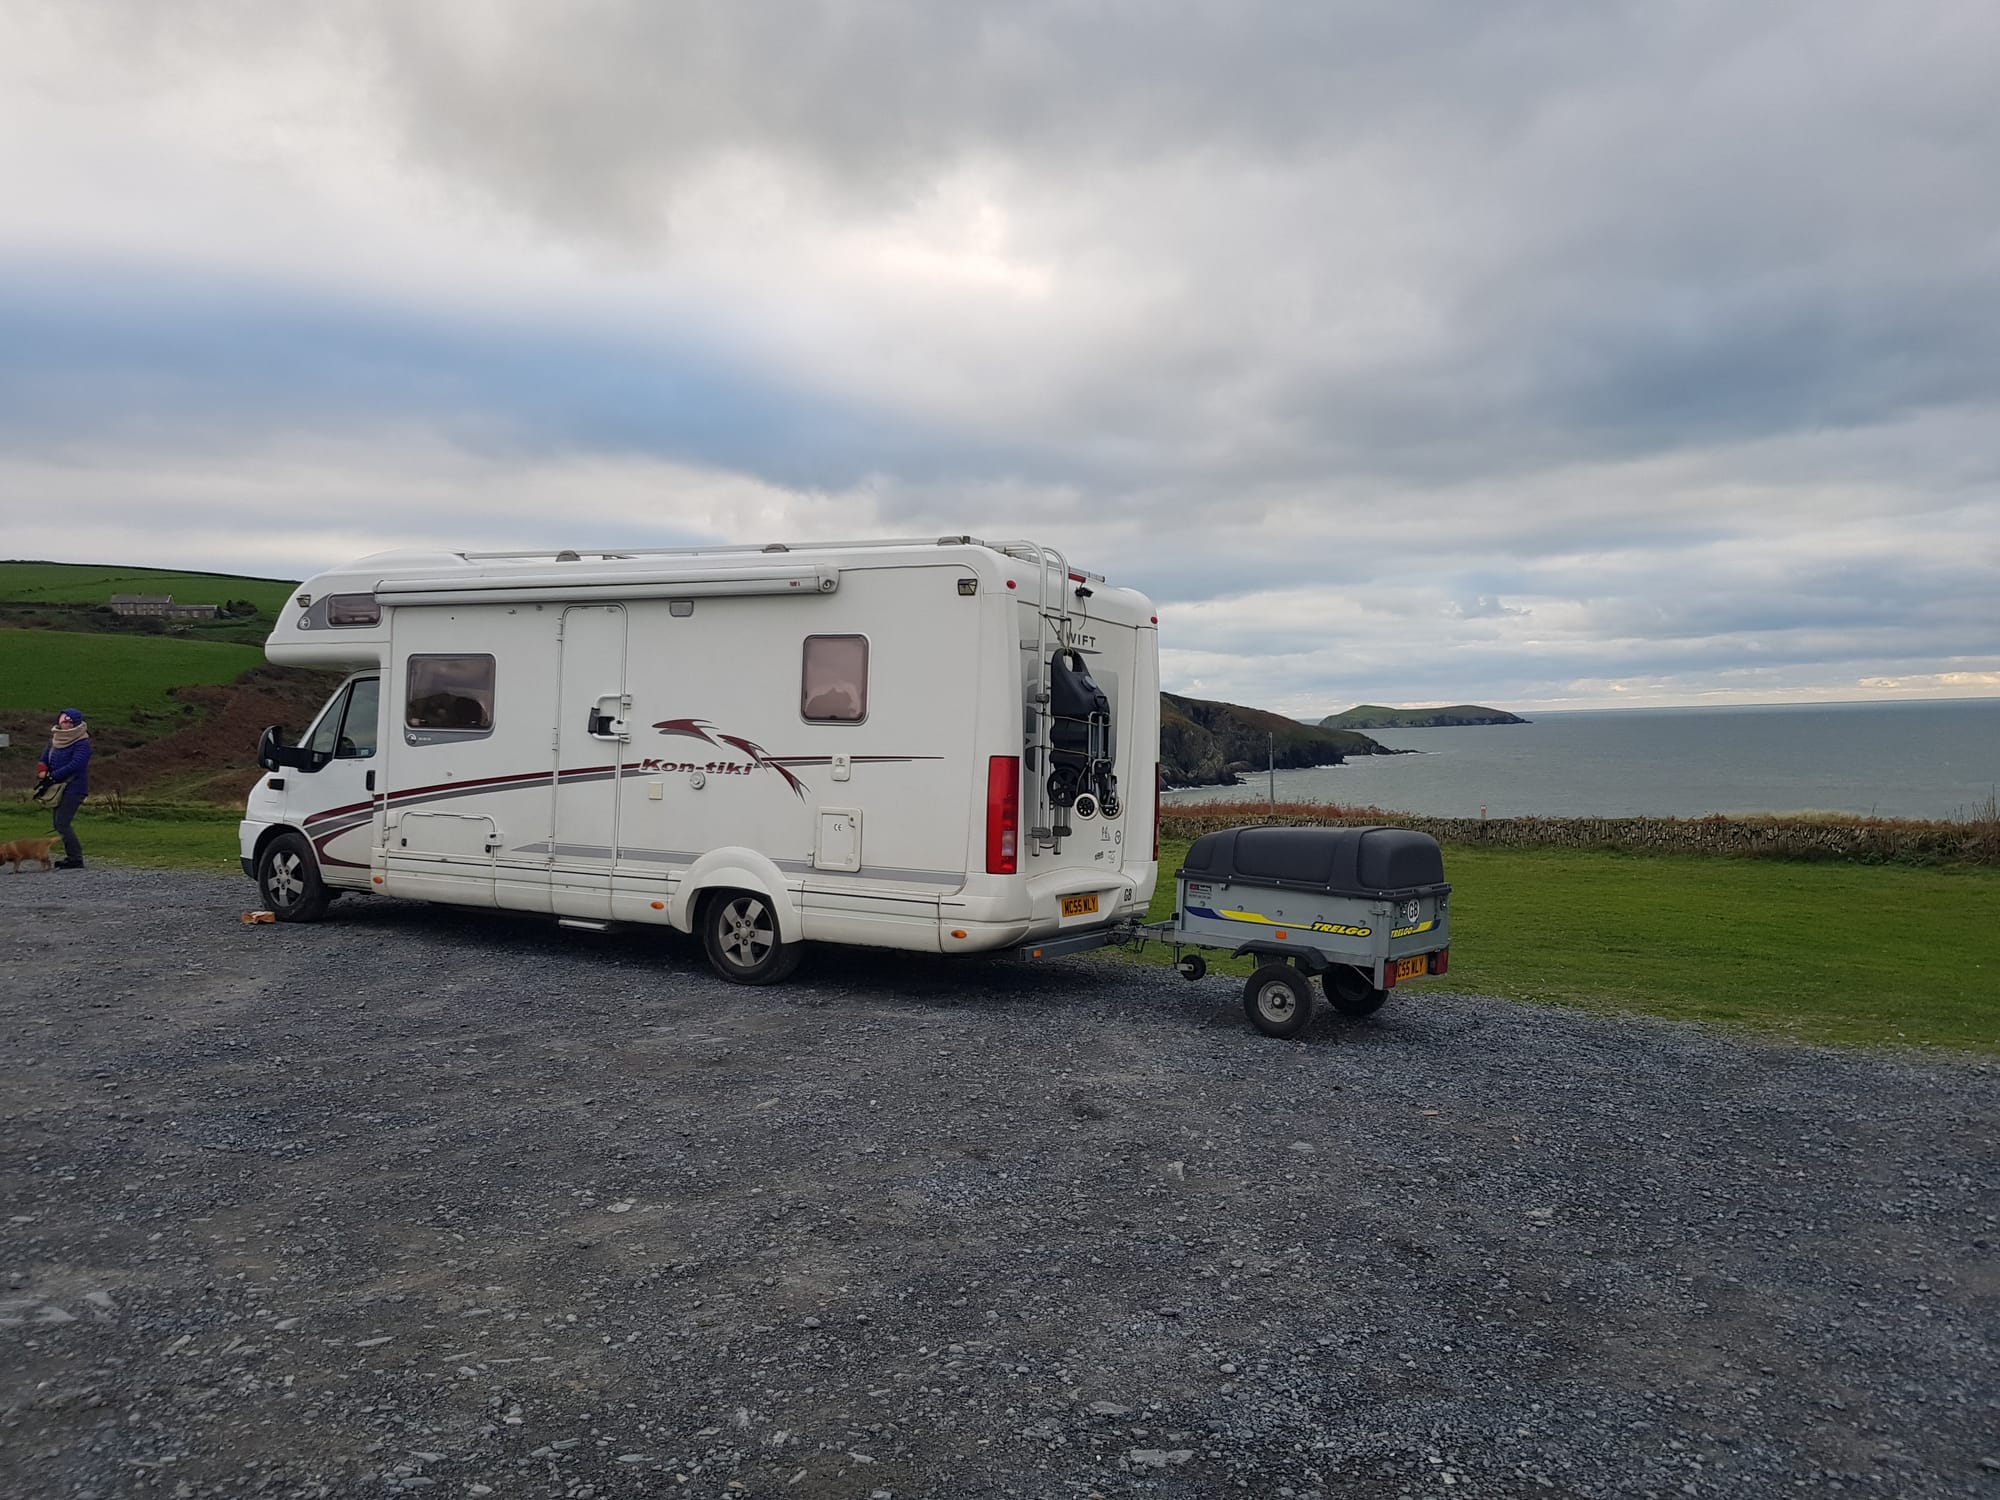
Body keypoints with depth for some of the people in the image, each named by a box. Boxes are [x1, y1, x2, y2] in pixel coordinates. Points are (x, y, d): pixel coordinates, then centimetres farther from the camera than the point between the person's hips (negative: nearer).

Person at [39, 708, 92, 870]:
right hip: (60, 788, 9)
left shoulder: (82, 744, -14)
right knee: (59, 823, 11)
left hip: (74, 788, -9)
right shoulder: (56, 739, 11)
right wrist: (43, 768, -6)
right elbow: (45, 756, 16)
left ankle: (76, 859, -11)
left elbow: (75, 764, -24)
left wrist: (53, 776, -21)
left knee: (62, 823, -14)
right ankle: (71, 856, 18)